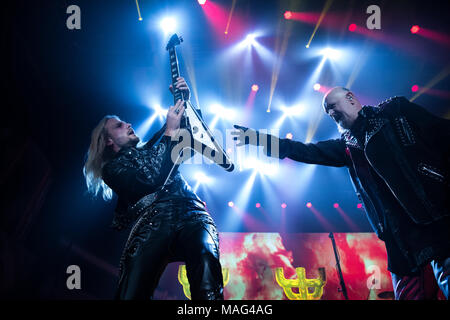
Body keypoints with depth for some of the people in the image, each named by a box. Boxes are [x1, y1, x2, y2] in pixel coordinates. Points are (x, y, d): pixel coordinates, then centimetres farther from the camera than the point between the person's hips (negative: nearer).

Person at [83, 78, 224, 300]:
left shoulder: (150, 149, 35)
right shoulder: (111, 169, 18)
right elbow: (151, 180, -1)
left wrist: (185, 100, 17)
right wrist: (170, 132, 1)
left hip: (190, 213, 3)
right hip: (151, 221, -3)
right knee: (131, 295, -26)